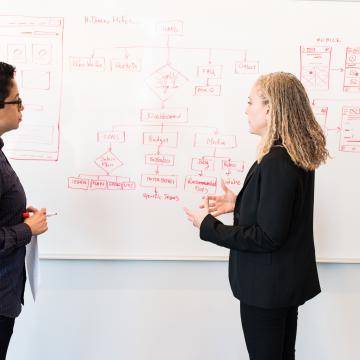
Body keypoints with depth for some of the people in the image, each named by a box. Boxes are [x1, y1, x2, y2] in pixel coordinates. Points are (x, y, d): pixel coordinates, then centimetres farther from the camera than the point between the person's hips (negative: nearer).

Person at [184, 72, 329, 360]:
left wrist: (208, 226, -18)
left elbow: (267, 237, -25)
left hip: (266, 286, -9)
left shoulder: (276, 162, -26)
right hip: (288, 280, 9)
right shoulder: (298, 154, 3)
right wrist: (239, 202, 7)